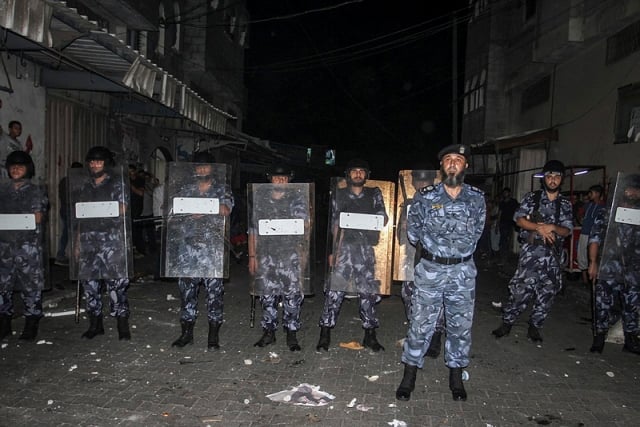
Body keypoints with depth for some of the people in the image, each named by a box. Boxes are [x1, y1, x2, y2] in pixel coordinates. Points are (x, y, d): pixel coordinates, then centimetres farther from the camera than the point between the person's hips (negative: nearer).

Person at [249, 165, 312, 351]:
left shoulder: (298, 200, 6)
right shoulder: (260, 200, 11)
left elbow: (305, 228, 3)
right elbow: (253, 230, 12)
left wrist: (304, 252, -11)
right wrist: (252, 256, 7)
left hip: (292, 254, -2)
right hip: (267, 255, 2)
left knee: (293, 295, -2)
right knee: (267, 295, 7)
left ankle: (291, 334, 9)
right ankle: (269, 331, 20)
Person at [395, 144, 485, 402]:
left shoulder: (477, 199, 2)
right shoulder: (425, 197, -3)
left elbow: (476, 232, 13)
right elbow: (413, 231, 7)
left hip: (463, 272, 2)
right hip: (430, 270, -1)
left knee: (461, 326, 10)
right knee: (420, 324, 2)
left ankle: (456, 378, 27)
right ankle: (409, 377, 16)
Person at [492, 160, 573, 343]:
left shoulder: (565, 204, 11)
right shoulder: (532, 197, 6)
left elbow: (567, 230, 5)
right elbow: (519, 219, -3)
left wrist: (552, 227, -15)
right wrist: (539, 228, -16)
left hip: (553, 254, 3)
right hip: (531, 251, -3)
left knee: (547, 292, 4)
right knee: (520, 288, -7)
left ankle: (534, 326, 20)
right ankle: (507, 323, 6)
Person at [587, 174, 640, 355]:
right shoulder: (607, 212, 2)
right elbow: (595, 237, -1)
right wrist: (593, 263, -7)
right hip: (608, 269, -3)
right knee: (603, 304, 1)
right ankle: (599, 338, 14)